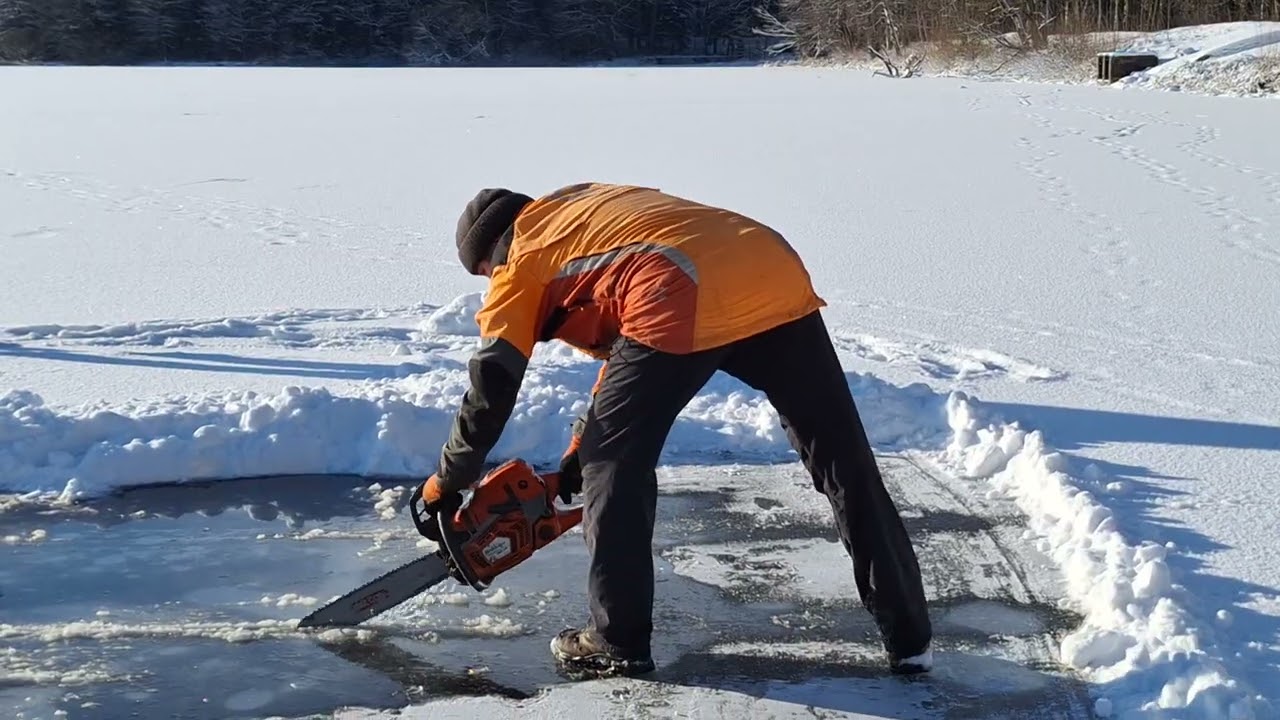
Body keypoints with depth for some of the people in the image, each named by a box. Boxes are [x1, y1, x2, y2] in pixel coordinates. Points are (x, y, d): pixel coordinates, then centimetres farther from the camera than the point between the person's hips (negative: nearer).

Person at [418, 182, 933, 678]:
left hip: (682, 305, -7)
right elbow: (625, 347, 41)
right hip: (778, 276, 7)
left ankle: (619, 641, 17)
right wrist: (582, 444, 45)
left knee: (614, 467, 13)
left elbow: (491, 388, 19)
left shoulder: (522, 258, 21)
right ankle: (908, 637, 19)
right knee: (844, 466, 12)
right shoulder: (587, 207, 39)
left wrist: (446, 484, 32)